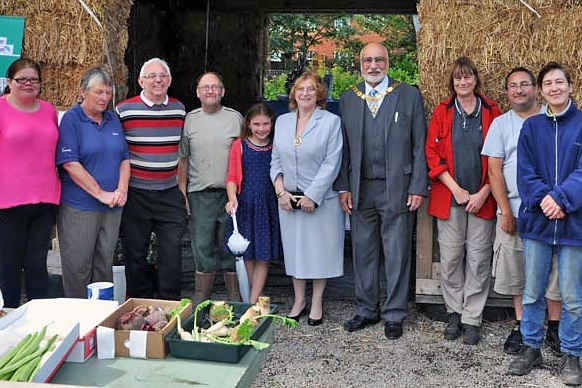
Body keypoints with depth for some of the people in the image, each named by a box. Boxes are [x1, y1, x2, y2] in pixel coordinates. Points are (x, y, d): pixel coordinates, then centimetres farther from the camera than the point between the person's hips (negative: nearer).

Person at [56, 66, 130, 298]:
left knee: (105, 266, 13)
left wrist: (122, 190, -3)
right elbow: (70, 164, -15)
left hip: (112, 208, 6)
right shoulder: (71, 120, -6)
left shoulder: (113, 120, 12)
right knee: (78, 268, 0)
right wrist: (101, 194, -16)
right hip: (79, 207, -6)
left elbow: (124, 159, 14)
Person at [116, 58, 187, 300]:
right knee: (136, 253, 7)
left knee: (172, 251, -1)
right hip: (136, 194, -2)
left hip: (170, 194, 3)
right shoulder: (124, 110, -4)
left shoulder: (179, 109, 8)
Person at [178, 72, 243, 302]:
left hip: (230, 194, 0)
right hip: (200, 195, 1)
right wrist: (182, 191, 4)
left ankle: (235, 299, 17)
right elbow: (183, 158, 10)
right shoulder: (190, 120, 8)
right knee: (203, 247, 4)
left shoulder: (235, 118, 5)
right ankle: (200, 298, 14)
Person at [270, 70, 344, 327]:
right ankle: (299, 300, 25)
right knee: (294, 248, 11)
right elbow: (275, 161, 11)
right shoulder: (282, 122, 9)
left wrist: (311, 196, -14)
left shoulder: (331, 122, -4)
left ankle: (317, 303, 18)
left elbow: (331, 164, -10)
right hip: (288, 199, 4)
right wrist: (280, 191, -4)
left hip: (320, 199, -4)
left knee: (319, 249, 4)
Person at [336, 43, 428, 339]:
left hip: (397, 189, -3)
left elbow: (420, 145, -1)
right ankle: (366, 310, 26)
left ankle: (394, 315, 17)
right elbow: (344, 147, 10)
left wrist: (418, 187, -7)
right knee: (363, 253, 11)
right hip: (360, 190, 3)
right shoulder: (348, 99, 10)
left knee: (397, 255, 4)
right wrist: (343, 187, 2)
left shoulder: (409, 96, 2)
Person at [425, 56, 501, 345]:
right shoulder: (442, 112, 5)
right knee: (450, 257, 4)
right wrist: (456, 189, -8)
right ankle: (454, 313, 19)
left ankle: (472, 319, 12)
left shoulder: (491, 112, 4)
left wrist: (484, 193, -7)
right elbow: (432, 153, 1)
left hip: (481, 198, 0)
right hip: (449, 197, 1)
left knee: (478, 258, 2)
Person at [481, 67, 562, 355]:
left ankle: (554, 327, 18)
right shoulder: (501, 124, 6)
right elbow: (494, 170, 2)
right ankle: (521, 326, 20)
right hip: (513, 213, 1)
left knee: (552, 269, 3)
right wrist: (506, 212, -5)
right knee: (516, 272, 6)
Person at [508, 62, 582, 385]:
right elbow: (525, 172, 0)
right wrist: (543, 199, -15)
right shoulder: (532, 127, 8)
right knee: (532, 292, 10)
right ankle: (532, 348, 25)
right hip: (537, 221, 2)